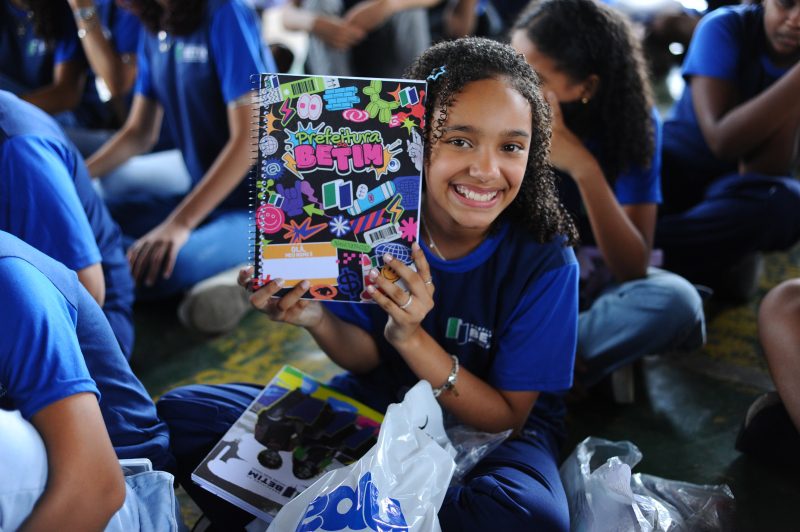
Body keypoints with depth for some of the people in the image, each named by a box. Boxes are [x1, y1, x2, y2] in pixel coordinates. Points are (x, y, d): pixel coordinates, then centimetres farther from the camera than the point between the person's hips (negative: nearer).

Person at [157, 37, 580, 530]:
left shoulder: (544, 259, -22)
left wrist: (411, 338, -31)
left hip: (495, 429, -1)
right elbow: (367, 357, -4)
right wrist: (316, 319, -27)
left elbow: (508, 416, -16)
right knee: (182, 411, -7)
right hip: (378, 398, 2)